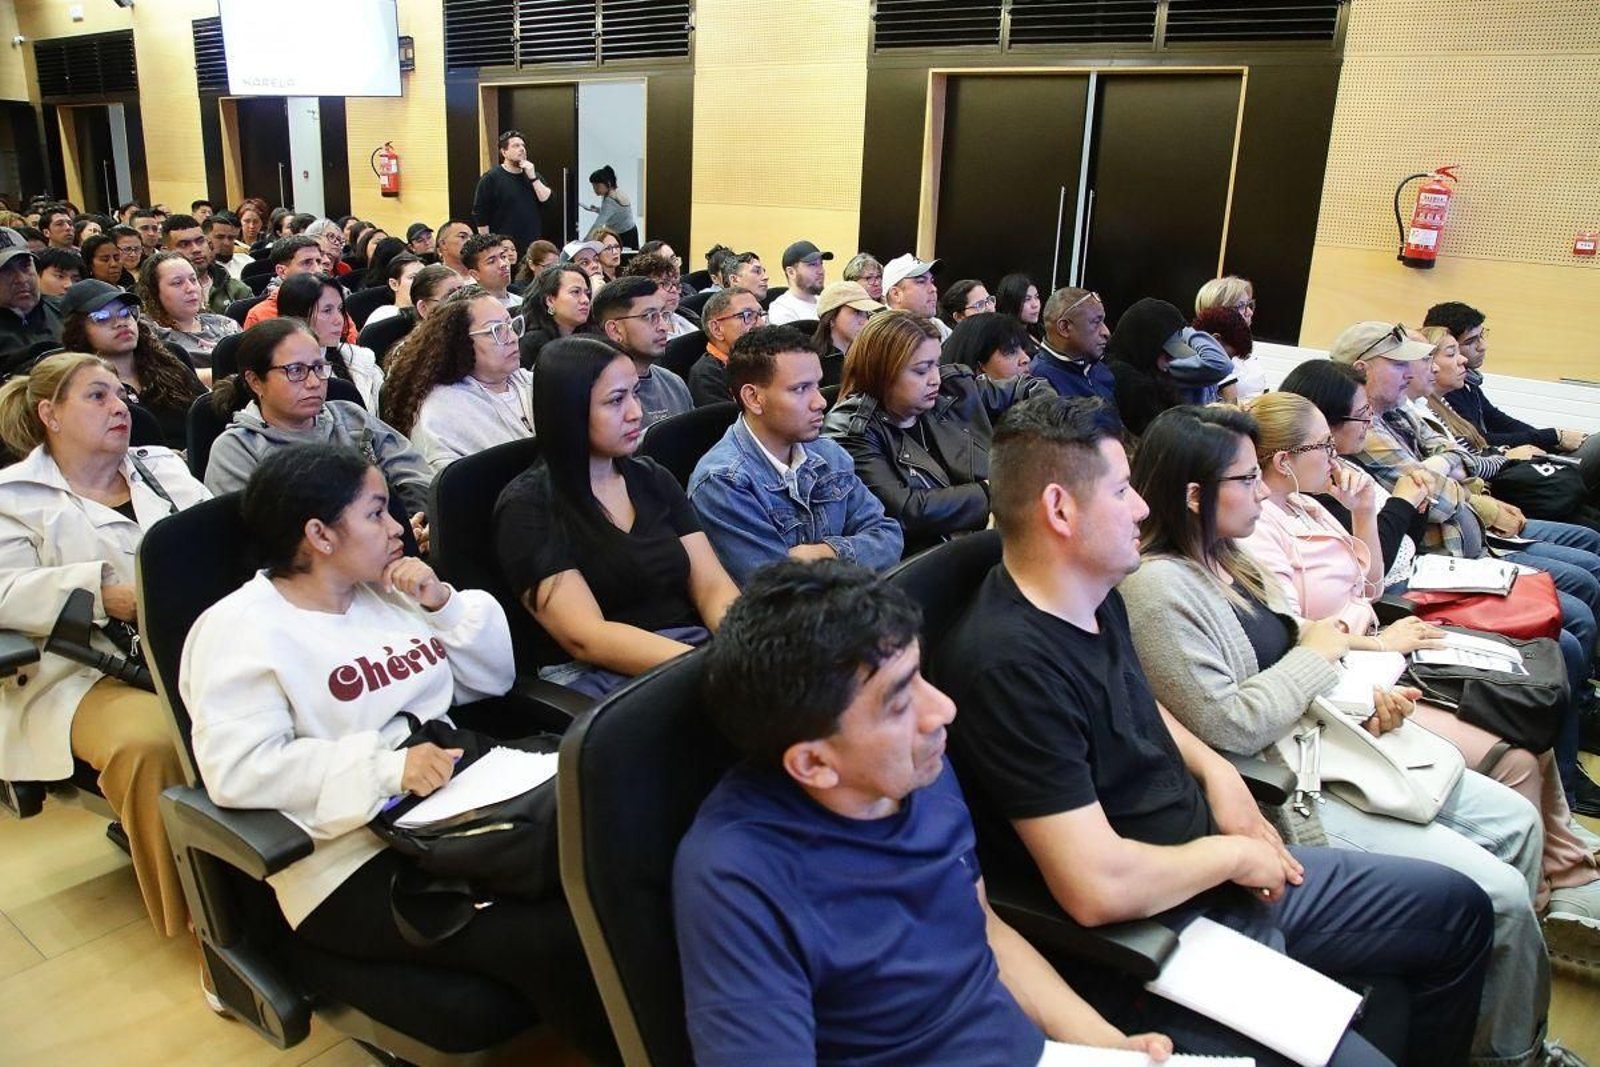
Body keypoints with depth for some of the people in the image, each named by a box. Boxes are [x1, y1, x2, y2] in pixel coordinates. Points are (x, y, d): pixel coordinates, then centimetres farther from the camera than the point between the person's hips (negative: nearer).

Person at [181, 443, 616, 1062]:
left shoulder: (389, 590, 16)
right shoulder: (240, 628, -5)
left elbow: (492, 681, 18)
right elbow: (237, 768, -17)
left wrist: (444, 604, 2)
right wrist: (387, 766, -23)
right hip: (353, 859, -6)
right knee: (553, 941, -28)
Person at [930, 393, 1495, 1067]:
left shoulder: (1096, 600, 1)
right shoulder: (1008, 663, -30)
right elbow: (1097, 886, -32)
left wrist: (1215, 769, 3)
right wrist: (1231, 854, -15)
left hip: (1214, 871, 9)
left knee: (1459, 908, 17)